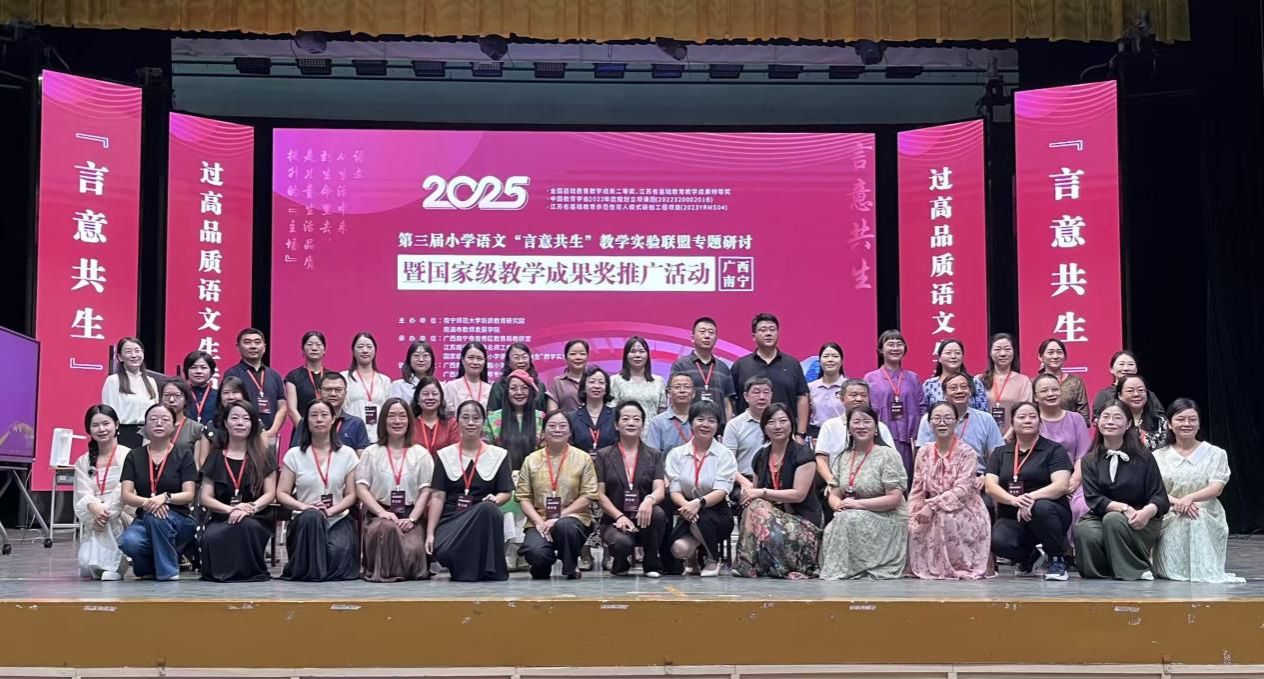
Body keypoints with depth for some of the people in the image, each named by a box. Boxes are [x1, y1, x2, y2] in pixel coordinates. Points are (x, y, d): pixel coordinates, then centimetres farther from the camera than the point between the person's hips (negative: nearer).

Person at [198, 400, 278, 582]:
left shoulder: (263, 457, 10)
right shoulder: (215, 458, 12)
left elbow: (270, 494, 3)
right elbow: (206, 497, 6)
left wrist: (250, 508, -18)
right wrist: (231, 509, -14)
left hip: (256, 520, -1)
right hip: (221, 519, 1)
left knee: (245, 525, -39)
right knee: (211, 537, -36)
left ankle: (251, 571, -16)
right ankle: (222, 572, -8)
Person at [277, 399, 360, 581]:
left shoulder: (347, 454, 7)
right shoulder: (294, 455, 6)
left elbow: (351, 494, 3)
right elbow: (281, 493, 2)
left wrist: (331, 510, -15)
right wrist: (303, 506, -17)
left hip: (338, 519, 0)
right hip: (304, 521, 0)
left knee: (339, 551, -31)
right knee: (312, 516, -37)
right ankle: (311, 570, -16)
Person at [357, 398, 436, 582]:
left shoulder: (421, 454, 11)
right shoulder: (372, 453, 12)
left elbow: (426, 491, 4)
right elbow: (361, 487, 2)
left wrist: (411, 519, -12)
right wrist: (381, 512, -14)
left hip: (411, 516, 0)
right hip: (380, 514, 0)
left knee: (414, 549, -29)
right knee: (386, 527, -37)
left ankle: (408, 570, 6)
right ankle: (381, 572, -13)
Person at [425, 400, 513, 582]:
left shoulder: (498, 455, 10)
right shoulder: (446, 455, 11)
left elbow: (506, 493, 7)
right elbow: (437, 496, 5)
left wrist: (496, 499, -18)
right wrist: (430, 533, -4)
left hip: (483, 516, 0)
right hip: (451, 517, 0)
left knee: (487, 508, -36)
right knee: (443, 552, -32)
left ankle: (487, 569, -22)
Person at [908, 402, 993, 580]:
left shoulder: (967, 453, -10)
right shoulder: (924, 452, 4)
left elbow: (962, 491, -20)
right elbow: (917, 490, 4)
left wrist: (933, 505, -27)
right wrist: (913, 519, -9)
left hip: (965, 514, -4)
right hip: (936, 515, 5)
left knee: (945, 518, -33)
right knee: (915, 530, -20)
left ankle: (955, 566, -12)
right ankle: (932, 566, 5)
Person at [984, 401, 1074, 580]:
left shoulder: (1054, 450, 5)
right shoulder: (1000, 453, 14)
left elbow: (1061, 485, -10)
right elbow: (990, 485, 1)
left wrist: (1032, 496, -28)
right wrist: (1014, 500, -21)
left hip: (1050, 513, -2)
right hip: (1011, 517, 2)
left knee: (1041, 508, -38)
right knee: (998, 542, -32)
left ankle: (1057, 560, -10)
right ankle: (1028, 557, 6)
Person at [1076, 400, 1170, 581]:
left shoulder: (1143, 457, 3)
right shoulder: (1090, 461, 7)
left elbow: (1160, 497, -3)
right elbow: (1093, 499, -5)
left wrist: (1147, 511, -26)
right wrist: (1124, 508, -22)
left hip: (1140, 524, -1)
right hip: (1102, 517, 1)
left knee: (1113, 520, -35)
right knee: (1083, 529, -33)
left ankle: (1136, 570, -15)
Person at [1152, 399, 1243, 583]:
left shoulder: (1215, 454, 10)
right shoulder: (1159, 456, 13)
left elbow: (1216, 488, -4)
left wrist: (1190, 498, -25)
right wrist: (1176, 502, -23)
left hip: (1207, 520, 0)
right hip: (1170, 519, 0)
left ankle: (1204, 570, -17)